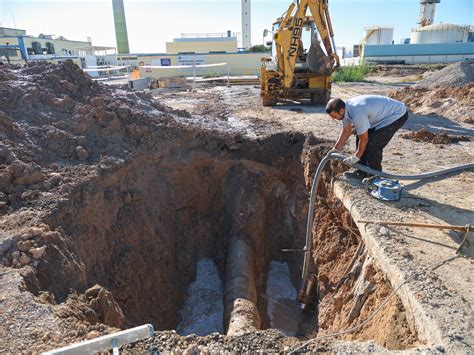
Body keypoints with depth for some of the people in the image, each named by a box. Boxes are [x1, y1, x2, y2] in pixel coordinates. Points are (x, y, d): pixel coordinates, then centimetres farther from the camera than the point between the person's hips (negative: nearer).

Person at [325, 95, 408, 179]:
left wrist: (355, 158, -11)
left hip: (397, 115, -9)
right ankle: (362, 172, 12)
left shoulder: (357, 115, -35)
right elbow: (346, 131, 7)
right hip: (383, 113, 9)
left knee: (373, 144, -15)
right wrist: (335, 149, 9)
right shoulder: (346, 108, -8)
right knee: (359, 139, 4)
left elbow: (364, 139, -24)